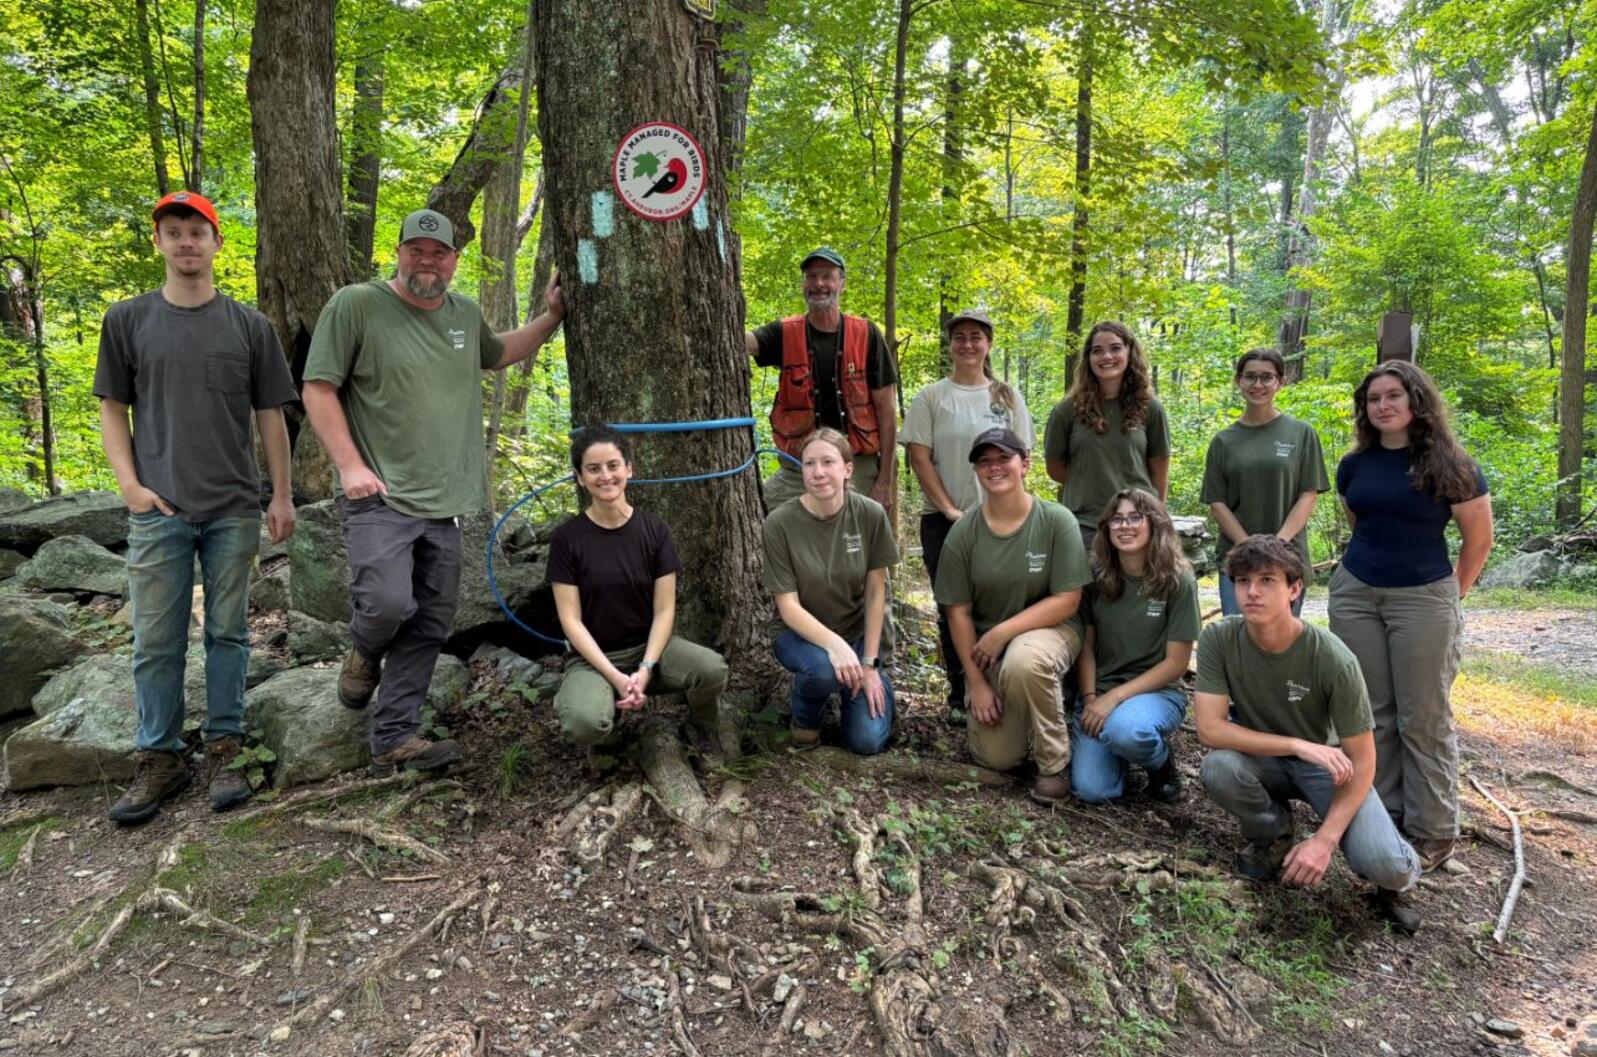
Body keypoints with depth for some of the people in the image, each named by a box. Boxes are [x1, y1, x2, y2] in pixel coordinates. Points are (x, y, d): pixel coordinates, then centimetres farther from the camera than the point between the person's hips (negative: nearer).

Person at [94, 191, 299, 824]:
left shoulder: (250, 327, 6)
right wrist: (130, 484, -4)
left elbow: (270, 416, 8)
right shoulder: (127, 321, 6)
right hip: (158, 510, 0)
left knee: (228, 633, 7)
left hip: (234, 510, 0)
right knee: (156, 642, 3)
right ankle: (159, 761, 15)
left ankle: (223, 753, 17)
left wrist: (282, 495, 5)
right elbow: (112, 409, 9)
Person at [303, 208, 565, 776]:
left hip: (443, 504, 6)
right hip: (380, 496, -6)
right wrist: (351, 466, -13)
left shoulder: (466, 314, 14)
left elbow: (499, 353, 35)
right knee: (390, 603, -20)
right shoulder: (356, 304, -4)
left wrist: (552, 315, 23)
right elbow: (319, 388, -5)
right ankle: (364, 653, 18)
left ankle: (394, 741, 16)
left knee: (429, 626, 5)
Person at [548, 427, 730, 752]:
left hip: (649, 645, 2)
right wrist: (616, 677, -20)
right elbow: (571, 620, -10)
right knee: (583, 724, -34)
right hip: (595, 657, -2)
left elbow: (664, 610, -5)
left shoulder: (654, 530, -4)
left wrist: (645, 670, -19)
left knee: (713, 669, -29)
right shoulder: (567, 538, -8)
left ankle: (706, 737, 6)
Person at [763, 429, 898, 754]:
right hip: (805, 633, -1)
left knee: (868, 740, -13)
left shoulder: (870, 515, -14)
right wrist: (834, 644, -33)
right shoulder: (780, 523, -18)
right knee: (823, 669, -37)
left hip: (861, 633, 2)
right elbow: (788, 605, -17)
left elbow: (875, 593, -7)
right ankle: (805, 714, 0)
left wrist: (869, 663, -9)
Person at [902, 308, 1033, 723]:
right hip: (943, 521, -1)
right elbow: (919, 458, -3)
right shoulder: (931, 397, 4)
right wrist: (949, 509, -9)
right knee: (952, 607, 4)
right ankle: (959, 696, 14)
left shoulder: (1007, 397, 9)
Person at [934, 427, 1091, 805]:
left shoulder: (1057, 521, -12)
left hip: (1048, 629, -2)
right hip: (986, 646, 2)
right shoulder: (963, 533, -7)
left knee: (1022, 662, -39)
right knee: (996, 757, -8)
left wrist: (1001, 633, -20)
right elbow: (958, 612, -3)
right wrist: (976, 682, -7)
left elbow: (1067, 602, -13)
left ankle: (1054, 763, -14)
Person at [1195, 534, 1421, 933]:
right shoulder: (1218, 639, -20)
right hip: (1261, 757, 2)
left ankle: (1394, 878, 15)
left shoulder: (1334, 661, -25)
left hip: (1325, 763, -2)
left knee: (1388, 867, -27)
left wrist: (1324, 839, -28)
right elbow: (1209, 728, -23)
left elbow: (1361, 761, -18)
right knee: (1218, 769, -33)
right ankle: (1271, 832, 2)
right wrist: (1298, 745, -32)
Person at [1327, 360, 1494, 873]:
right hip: (1355, 595, 4)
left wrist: (1453, 594, 5)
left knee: (1424, 717, 2)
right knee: (1371, 714, 9)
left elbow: (1479, 539, -2)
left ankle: (1433, 830, 13)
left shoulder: (1448, 465, -9)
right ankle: (1383, 817, 21)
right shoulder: (1354, 465, 3)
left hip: (1423, 599, -4)